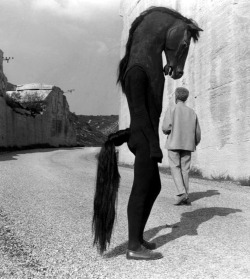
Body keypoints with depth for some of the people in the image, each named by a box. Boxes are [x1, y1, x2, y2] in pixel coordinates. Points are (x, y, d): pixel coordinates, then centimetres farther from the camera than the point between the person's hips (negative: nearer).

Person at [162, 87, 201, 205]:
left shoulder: (171, 110, -2)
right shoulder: (192, 112, 10)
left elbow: (166, 127, -12)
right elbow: (197, 132, 11)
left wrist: (167, 132, 11)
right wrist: (195, 144, 28)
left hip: (174, 143, -3)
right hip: (187, 145, 4)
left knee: (175, 168, 1)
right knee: (185, 169, 7)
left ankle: (181, 193, -17)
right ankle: (185, 197, 6)